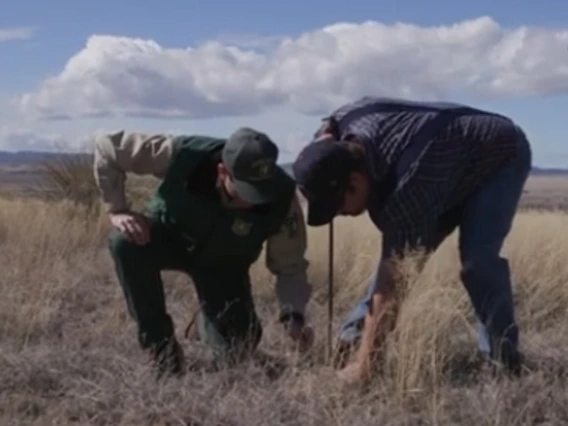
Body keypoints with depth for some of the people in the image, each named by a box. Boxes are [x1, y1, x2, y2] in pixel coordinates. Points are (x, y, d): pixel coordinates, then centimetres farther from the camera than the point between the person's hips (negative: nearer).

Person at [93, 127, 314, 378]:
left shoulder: (281, 198, -33)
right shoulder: (183, 154, -37)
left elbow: (290, 266, -21)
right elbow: (107, 148, -25)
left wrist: (293, 315, -37)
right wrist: (117, 209, -30)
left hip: (223, 262, 1)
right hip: (168, 236, 0)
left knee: (239, 346, -13)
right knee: (126, 244, -34)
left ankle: (208, 322, 26)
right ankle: (162, 349, -18)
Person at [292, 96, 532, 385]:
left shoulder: (407, 185, -44)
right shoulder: (344, 124, -23)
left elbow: (391, 285, -41)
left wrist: (362, 366, -38)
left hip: (503, 156, -8)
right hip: (451, 157, 8)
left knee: (477, 258, -27)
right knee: (400, 255, -3)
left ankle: (503, 359, -13)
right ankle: (355, 336, 4)